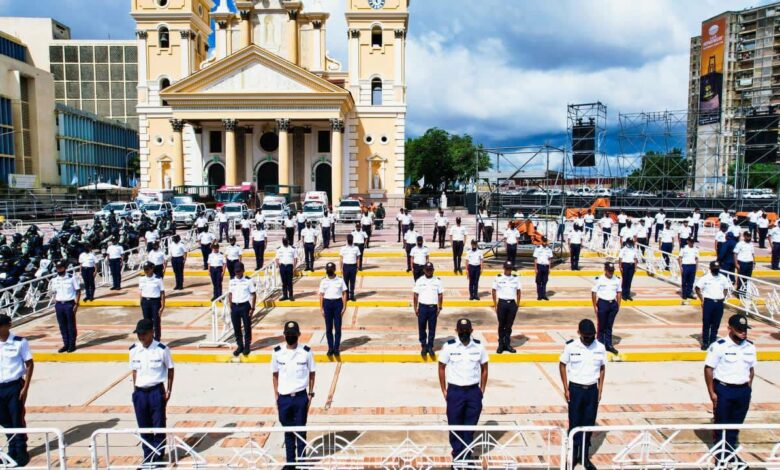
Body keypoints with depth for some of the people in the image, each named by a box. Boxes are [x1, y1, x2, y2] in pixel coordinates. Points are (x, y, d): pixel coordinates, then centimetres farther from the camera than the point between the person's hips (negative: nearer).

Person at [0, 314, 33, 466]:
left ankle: (21, 451, 15)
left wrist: (25, 388, -10)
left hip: (14, 386, -4)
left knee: (17, 419, 2)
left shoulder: (19, 342, -9)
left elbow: (29, 364, -5)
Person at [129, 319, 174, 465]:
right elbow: (135, 370, 10)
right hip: (140, 392, 4)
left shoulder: (162, 349, -11)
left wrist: (169, 390, -3)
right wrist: (135, 390, 8)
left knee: (159, 426, 5)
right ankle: (148, 457, 28)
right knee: (143, 427, 13)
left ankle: (158, 456, 20)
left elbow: (170, 369, -1)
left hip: (156, 391, -3)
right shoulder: (134, 350, -1)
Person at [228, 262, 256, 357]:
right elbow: (230, 294, 12)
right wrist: (231, 307, 6)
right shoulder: (232, 281, 5)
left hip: (245, 306, -4)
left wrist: (252, 308, -8)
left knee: (247, 327, 5)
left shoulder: (248, 281, -7)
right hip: (235, 306, 4)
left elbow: (253, 295, -5)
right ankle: (240, 346, 23)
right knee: (236, 328, 10)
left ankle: (247, 346, 18)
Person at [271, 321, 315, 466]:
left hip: (301, 397, -1)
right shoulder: (277, 352, -4)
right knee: (288, 431, 13)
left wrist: (310, 394, 1)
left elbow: (311, 373, 3)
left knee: (301, 430, 8)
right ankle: (290, 461, 26)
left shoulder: (306, 351, -8)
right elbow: (275, 374, 6)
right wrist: (276, 395, 4)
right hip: (284, 398, 1)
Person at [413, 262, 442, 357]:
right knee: (421, 327, 5)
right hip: (422, 307, 0)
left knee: (432, 328, 6)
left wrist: (439, 307, 1)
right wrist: (415, 308, 0)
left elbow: (440, 295, 6)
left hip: (433, 307, 0)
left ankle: (430, 346, 17)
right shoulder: (419, 281, 1)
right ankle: (423, 346, 19)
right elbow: (416, 295, 3)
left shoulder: (437, 281, 2)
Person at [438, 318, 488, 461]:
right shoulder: (449, 346, -9)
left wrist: (482, 389, 6)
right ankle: (457, 454, 25)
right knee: (455, 425, 8)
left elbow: (484, 369, 8)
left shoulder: (479, 346, -4)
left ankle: (467, 454, 27)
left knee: (470, 425, 10)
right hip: (455, 391, -1)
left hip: (473, 391, 1)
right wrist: (444, 391, 1)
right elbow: (441, 368, 1)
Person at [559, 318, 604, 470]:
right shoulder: (570, 347, -10)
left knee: (589, 424, 9)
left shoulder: (600, 348, -3)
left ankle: (584, 456, 24)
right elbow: (562, 365, 1)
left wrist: (600, 390, 5)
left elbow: (602, 369, 8)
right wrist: (566, 389, -2)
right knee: (574, 424, 4)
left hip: (592, 390, 2)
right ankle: (573, 456, 18)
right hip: (575, 389, -2)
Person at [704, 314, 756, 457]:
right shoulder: (719, 346, -14)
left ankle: (731, 450, 31)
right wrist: (712, 393, -11)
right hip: (723, 390, -5)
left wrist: (748, 388, 9)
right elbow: (708, 369, -11)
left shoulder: (750, 347, 4)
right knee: (721, 423, 7)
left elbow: (751, 369, 14)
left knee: (736, 424, 15)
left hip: (743, 390, 5)